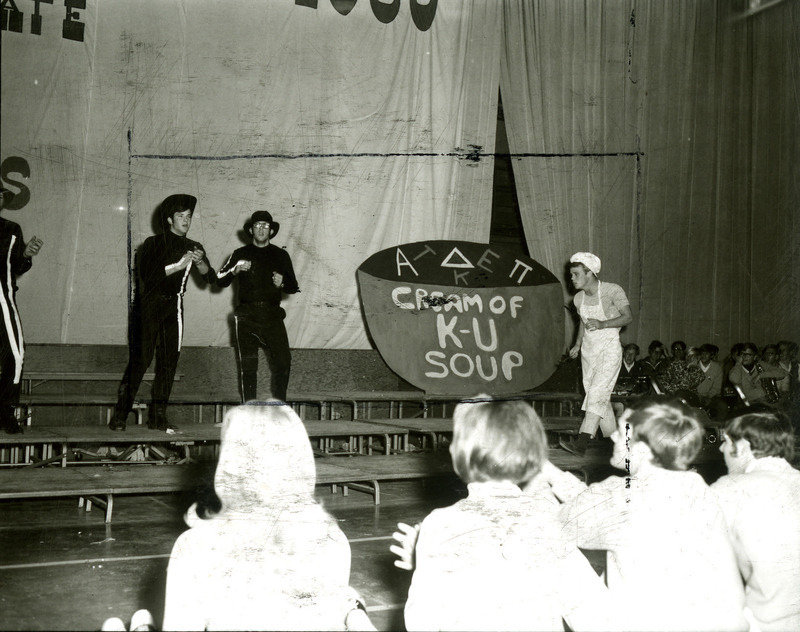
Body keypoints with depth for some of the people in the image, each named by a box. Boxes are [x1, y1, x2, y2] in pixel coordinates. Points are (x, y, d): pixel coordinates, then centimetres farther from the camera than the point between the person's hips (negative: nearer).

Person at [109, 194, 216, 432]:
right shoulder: (153, 244, -2)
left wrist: (199, 262, -14)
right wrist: (178, 265, -20)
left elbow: (211, 277, 5)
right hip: (148, 306, -5)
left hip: (173, 308, 5)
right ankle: (119, 416, -6)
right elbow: (146, 275, -16)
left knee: (169, 361, 0)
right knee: (140, 360, -10)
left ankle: (158, 417, 6)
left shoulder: (194, 247, 13)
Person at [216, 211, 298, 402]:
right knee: (247, 364, 1)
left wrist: (282, 283, -9)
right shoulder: (240, 254, 10)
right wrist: (235, 270, -14)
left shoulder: (281, 255, 13)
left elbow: (293, 287, 13)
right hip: (246, 315, 0)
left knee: (283, 361, -9)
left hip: (272, 315, 0)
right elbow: (220, 281, 4)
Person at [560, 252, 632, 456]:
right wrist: (578, 344, 10)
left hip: (609, 349, -7)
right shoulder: (578, 298, 7)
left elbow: (628, 316, -16)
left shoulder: (612, 290, -10)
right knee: (600, 398, 7)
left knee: (597, 392, -18)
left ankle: (582, 443, -26)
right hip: (589, 349, 7)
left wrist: (602, 324, -28)